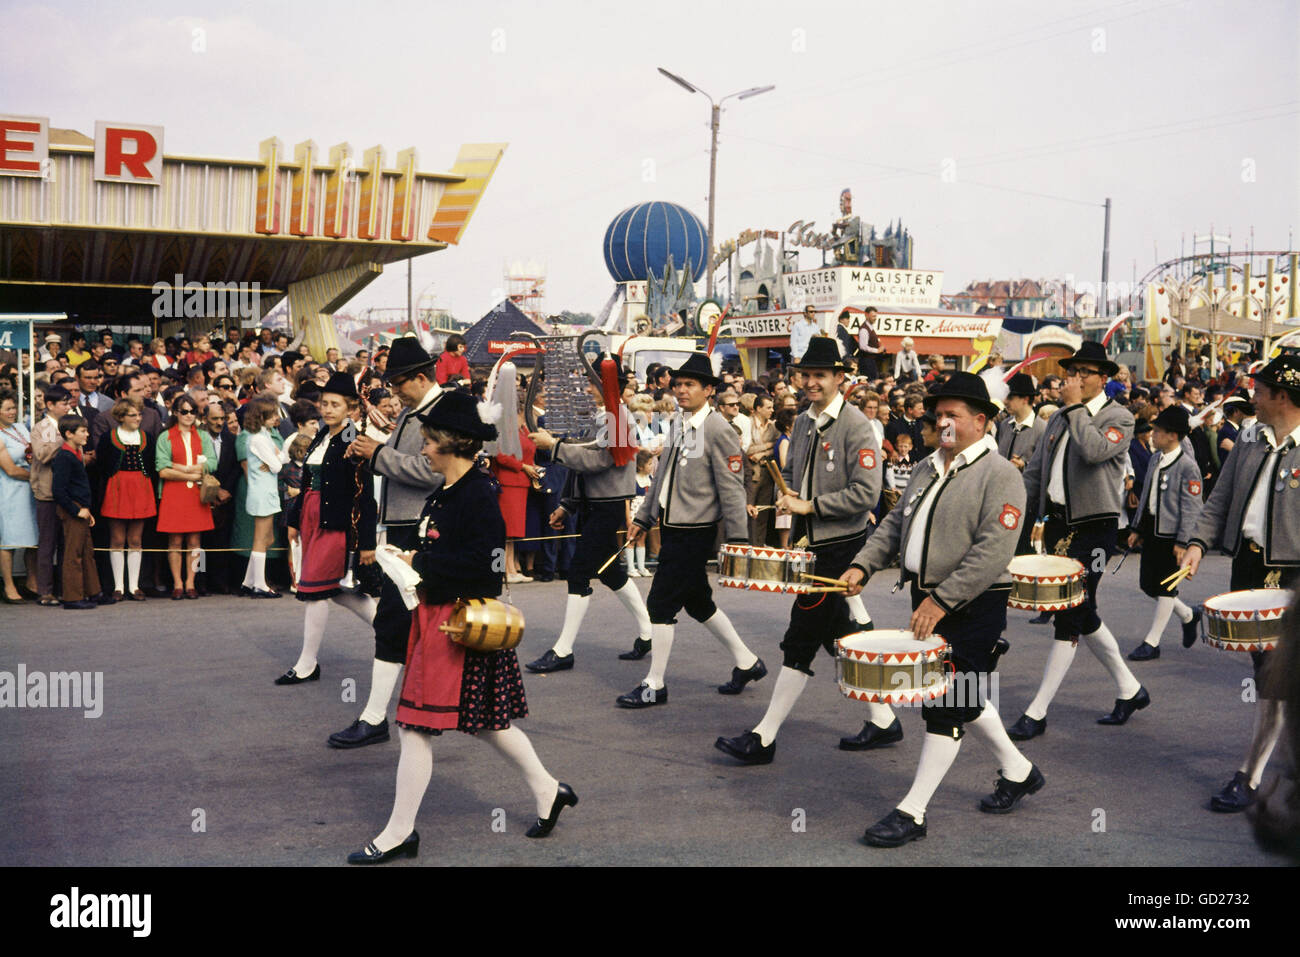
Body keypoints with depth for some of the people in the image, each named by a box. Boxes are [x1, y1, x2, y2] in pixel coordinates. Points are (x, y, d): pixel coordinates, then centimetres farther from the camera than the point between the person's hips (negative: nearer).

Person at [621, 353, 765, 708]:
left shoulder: (719, 430, -14)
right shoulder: (678, 423, 10)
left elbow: (732, 489, -15)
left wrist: (738, 540, -16)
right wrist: (644, 518, 21)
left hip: (694, 532, -9)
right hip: (672, 528, 9)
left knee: (661, 605, -5)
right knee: (698, 602, 18)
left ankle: (655, 686, 8)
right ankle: (746, 662, 33)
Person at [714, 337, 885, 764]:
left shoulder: (856, 425, -13)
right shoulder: (804, 423, 11)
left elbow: (866, 492, -20)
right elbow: (791, 471, 25)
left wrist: (811, 506, -18)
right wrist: (787, 497, 4)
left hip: (840, 548, -9)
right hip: (812, 545, 9)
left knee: (801, 640, -5)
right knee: (840, 634, 15)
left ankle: (764, 738, 0)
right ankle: (882, 719, 28)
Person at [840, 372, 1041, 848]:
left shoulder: (1000, 475, -13)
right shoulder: (928, 469, 12)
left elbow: (993, 552, -21)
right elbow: (897, 523, 16)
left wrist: (942, 600, -25)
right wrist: (862, 565, 1)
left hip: (973, 608, -8)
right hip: (928, 602, 8)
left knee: (949, 705, -4)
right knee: (961, 696, 19)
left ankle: (912, 813, 3)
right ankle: (1018, 771, 39)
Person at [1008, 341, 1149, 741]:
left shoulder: (1119, 417, -6)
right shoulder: (1059, 418, 15)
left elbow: (1094, 450, -27)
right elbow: (1035, 471, 18)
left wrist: (1075, 407, -18)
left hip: (1094, 529, -7)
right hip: (1058, 524, 8)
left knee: (1071, 617, -7)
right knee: (1082, 615, 13)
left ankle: (1037, 713, -3)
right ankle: (1130, 690, 31)